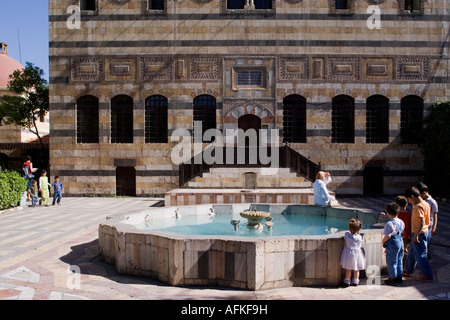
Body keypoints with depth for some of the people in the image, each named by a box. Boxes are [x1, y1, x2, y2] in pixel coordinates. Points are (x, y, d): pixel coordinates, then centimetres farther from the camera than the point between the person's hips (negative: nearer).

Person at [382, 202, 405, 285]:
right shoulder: (401, 222, 3)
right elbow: (402, 233, 12)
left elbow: (387, 236, -22)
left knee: (391, 261, 4)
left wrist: (382, 241, -7)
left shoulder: (389, 224, -22)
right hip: (400, 242, 8)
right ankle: (399, 277, 28)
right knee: (399, 260, 18)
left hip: (392, 245, -8)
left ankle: (392, 278, 12)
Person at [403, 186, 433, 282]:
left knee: (420, 255, 0)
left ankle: (428, 276, 8)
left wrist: (416, 235, -25)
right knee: (411, 253, 22)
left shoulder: (418, 207, -22)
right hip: (423, 232, 10)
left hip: (418, 234, -10)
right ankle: (407, 270, 36)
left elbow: (422, 222, -27)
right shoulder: (425, 204, 7)